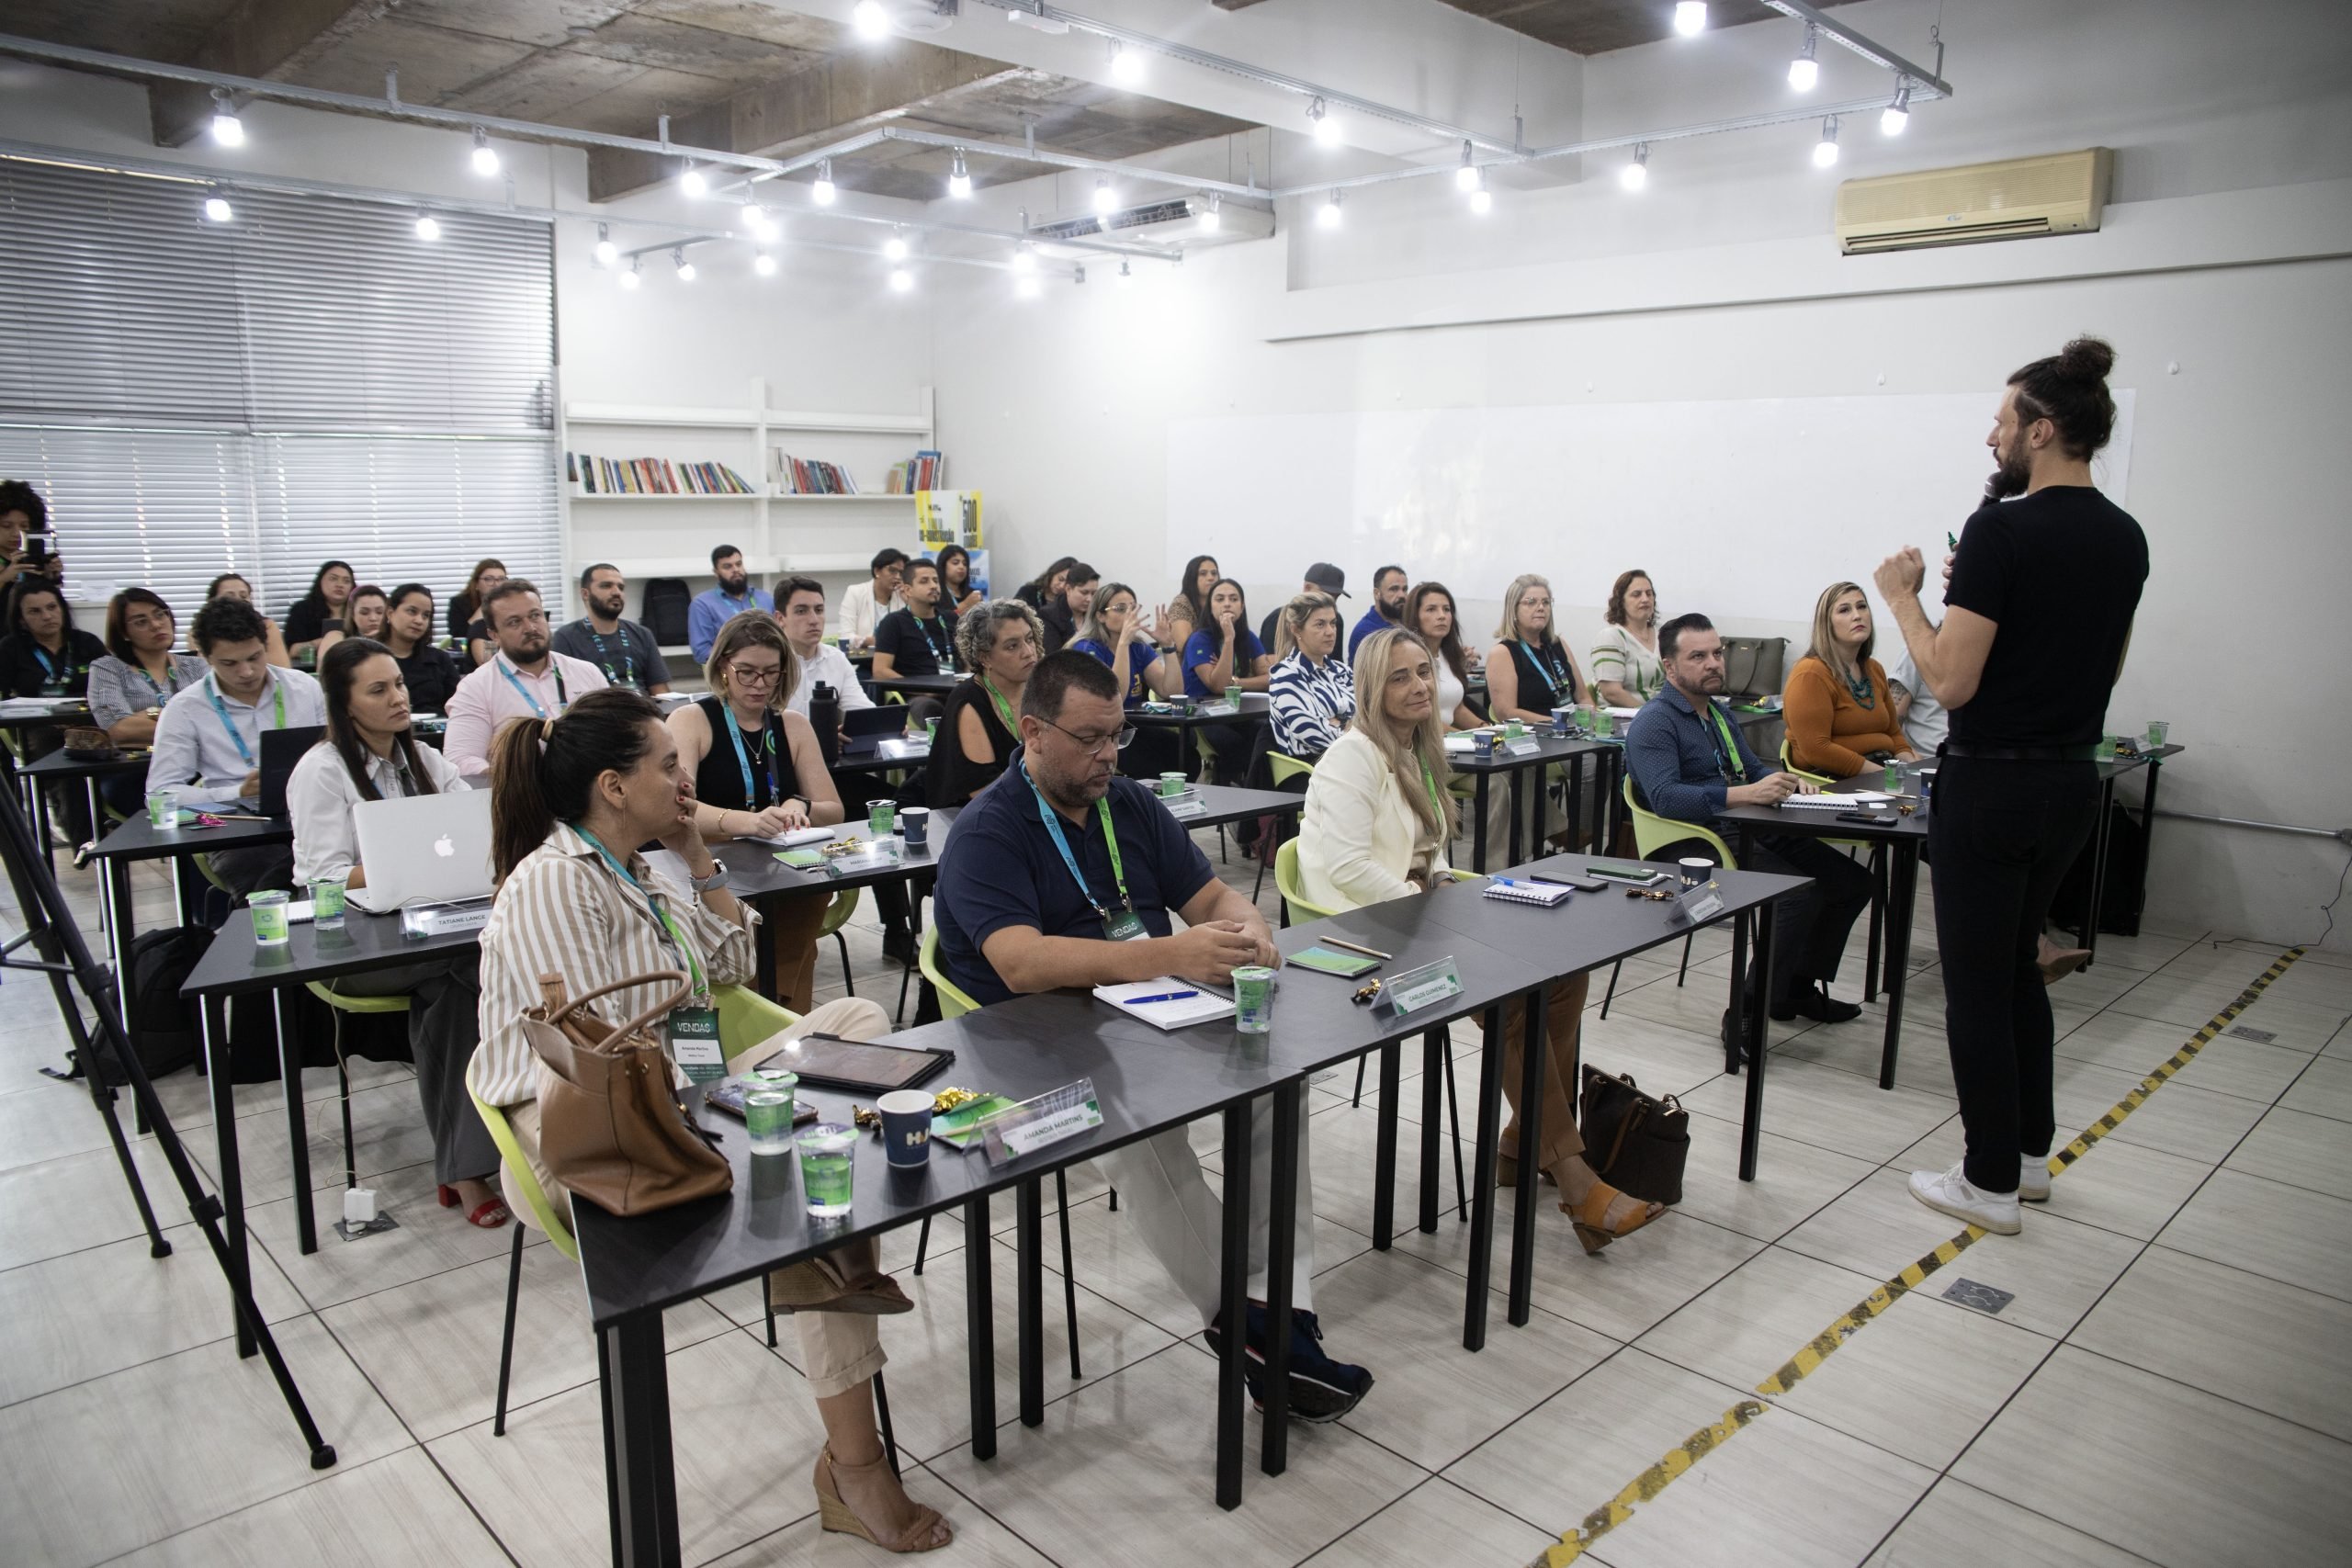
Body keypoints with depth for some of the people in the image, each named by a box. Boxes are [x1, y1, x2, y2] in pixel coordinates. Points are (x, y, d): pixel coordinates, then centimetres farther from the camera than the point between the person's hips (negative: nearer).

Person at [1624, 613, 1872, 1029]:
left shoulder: (1718, 712, 20)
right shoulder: (1654, 722, -10)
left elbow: (1752, 768, 29)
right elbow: (1665, 799, -25)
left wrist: (1787, 781, 5)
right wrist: (1747, 794, -34)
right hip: (1694, 846, -9)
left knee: (1852, 881, 7)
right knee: (1800, 893, -27)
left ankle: (1796, 988, 20)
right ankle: (1747, 1013, -16)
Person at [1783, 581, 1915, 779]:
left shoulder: (1874, 670, 16)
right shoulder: (1810, 674, -10)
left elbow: (1893, 732, 25)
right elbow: (1816, 750, -18)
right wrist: (1882, 774, -18)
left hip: (1883, 770, 8)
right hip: (1833, 780, -8)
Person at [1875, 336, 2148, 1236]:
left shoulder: (2002, 530, -18)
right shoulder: (2125, 539, 8)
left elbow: (1952, 681, -21)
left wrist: (1902, 596, -7)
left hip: (1991, 784, -8)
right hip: (2073, 782, 8)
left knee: (1976, 983, 3)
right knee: (2017, 965, 22)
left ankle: (1991, 1184, 13)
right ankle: (2030, 1152, 32)